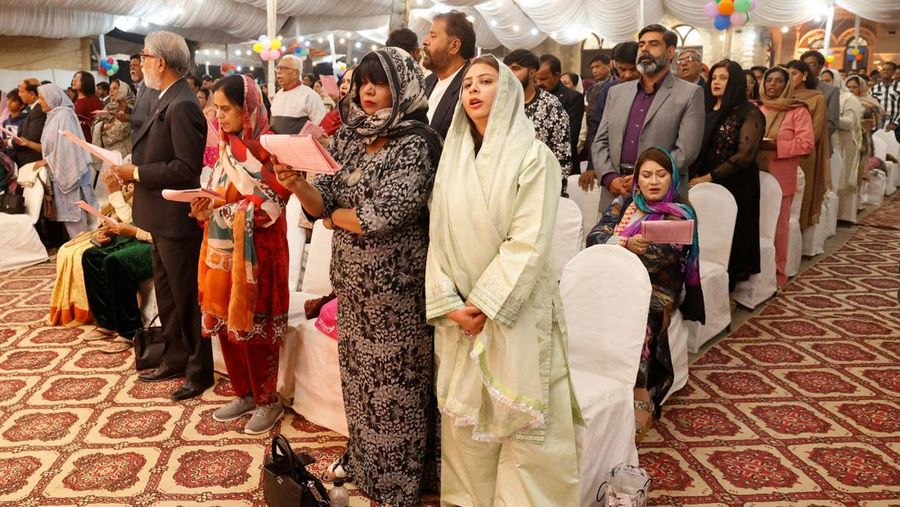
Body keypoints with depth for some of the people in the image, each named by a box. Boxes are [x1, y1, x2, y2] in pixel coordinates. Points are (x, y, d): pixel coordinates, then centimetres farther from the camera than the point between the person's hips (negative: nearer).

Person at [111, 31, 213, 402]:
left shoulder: (182, 106, -20)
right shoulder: (167, 101, 10)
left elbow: (187, 167, -25)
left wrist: (136, 173, -18)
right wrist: (133, 170, 2)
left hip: (177, 220, -10)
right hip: (162, 218, 10)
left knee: (187, 298, 2)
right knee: (167, 295, 19)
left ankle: (200, 372, 16)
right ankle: (175, 361, 34)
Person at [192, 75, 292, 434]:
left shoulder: (267, 147, -13)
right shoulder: (228, 146, 10)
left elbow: (269, 207, -17)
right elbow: (223, 196, 16)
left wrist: (218, 210, -20)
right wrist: (206, 206, -5)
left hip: (254, 251, -7)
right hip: (222, 249, 7)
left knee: (252, 326, 1)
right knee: (225, 324, 12)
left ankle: (268, 401, 19)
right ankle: (245, 393, 29)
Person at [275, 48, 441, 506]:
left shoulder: (417, 143, -15)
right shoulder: (347, 138, 6)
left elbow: (384, 215, -23)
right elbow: (322, 203, 2)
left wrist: (337, 217, -6)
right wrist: (296, 184, -19)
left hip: (397, 282, -6)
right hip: (352, 279, 7)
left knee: (395, 378, 6)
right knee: (359, 373, 18)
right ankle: (363, 458, 38)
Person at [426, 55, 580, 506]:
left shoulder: (533, 156, -6)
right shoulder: (452, 158, 9)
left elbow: (529, 241, -14)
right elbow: (439, 236, 5)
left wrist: (485, 303, -17)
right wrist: (448, 303, -6)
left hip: (514, 309, -4)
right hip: (461, 311, 5)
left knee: (520, 418, 2)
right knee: (464, 413, 11)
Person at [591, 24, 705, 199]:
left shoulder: (690, 94, 1)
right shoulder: (617, 92, 14)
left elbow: (686, 150, -8)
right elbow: (600, 141, 10)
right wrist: (610, 178, -7)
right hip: (615, 194, 4)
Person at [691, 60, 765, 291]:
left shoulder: (749, 113, -6)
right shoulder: (705, 110, 12)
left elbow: (745, 155, -14)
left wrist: (708, 177, -15)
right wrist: (692, 176, -3)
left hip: (734, 188, -5)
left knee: (726, 239, 1)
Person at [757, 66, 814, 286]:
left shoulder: (798, 111, -2)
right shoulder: (756, 110, 10)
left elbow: (807, 143, -10)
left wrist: (775, 146, -17)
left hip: (780, 179, -4)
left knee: (778, 227, 0)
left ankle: (777, 272, 10)